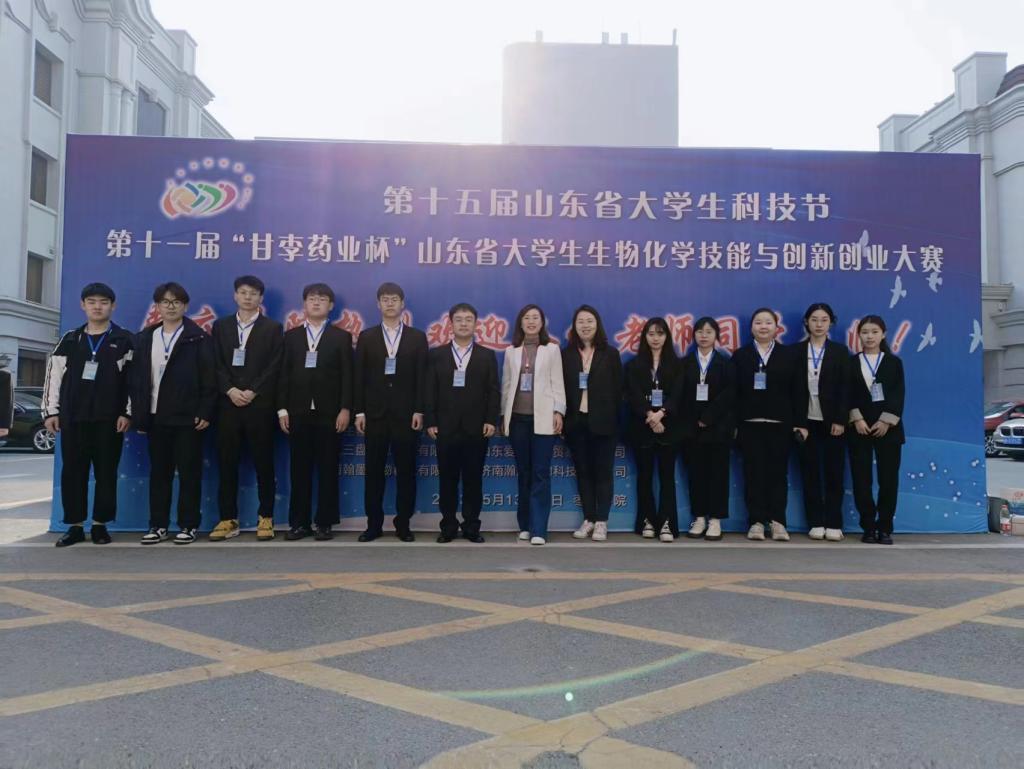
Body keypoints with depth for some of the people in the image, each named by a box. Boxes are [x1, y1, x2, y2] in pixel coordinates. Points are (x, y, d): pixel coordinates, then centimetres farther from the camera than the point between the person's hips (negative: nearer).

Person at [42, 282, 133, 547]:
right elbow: (54, 376, 10)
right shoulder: (69, 340, 11)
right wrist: (51, 411, 4)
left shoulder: (124, 340, 3)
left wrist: (127, 413, -7)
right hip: (72, 418, 3)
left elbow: (132, 379, -1)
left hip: (109, 418, -2)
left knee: (106, 472, 2)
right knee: (72, 472, 4)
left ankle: (100, 525, 12)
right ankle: (75, 526, 13)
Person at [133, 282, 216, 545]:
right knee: (158, 472, 9)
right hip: (155, 417, 4)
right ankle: (158, 525, 17)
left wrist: (205, 413, -12)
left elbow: (209, 379, -6)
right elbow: (136, 378, 11)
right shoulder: (146, 338, 13)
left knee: (189, 472, 1)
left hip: (188, 417, -4)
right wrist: (139, 414, 4)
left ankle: (188, 525, 8)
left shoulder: (198, 338, -1)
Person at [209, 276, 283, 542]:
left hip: (260, 405, -2)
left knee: (263, 463, 2)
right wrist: (230, 390, -10)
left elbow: (274, 367, -4)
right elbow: (217, 364, 5)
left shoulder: (272, 328, 5)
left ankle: (265, 518, 11)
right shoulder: (221, 326, 13)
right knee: (227, 463, 4)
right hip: (228, 404, 2)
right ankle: (228, 519, 12)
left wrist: (252, 392, -13)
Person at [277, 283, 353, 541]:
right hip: (298, 413, 2)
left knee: (328, 470, 2)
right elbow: (283, 374, 8)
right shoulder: (291, 336, 12)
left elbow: (347, 376, 0)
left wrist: (345, 409, -9)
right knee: (299, 470, 5)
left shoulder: (342, 337, 6)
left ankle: (324, 523, 10)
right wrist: (282, 409, 0)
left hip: (329, 413, -2)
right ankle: (299, 523, 12)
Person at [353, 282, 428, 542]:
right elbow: (359, 377, 4)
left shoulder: (417, 337, 6)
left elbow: (422, 377, 1)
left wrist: (419, 411, -7)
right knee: (374, 471, 4)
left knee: (406, 471, 3)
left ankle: (403, 524, 13)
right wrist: (359, 411, -3)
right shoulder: (366, 337, 8)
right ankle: (374, 524, 13)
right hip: (375, 413, 1)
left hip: (405, 414, -1)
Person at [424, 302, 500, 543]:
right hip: (446, 428, 0)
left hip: (476, 428, 0)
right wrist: (431, 422, -4)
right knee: (447, 480, 5)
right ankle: (448, 527, 13)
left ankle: (472, 527, 13)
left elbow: (493, 391, 3)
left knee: (473, 480, 4)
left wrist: (491, 421, -7)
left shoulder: (487, 356, 9)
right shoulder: (436, 355, 9)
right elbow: (430, 391, 3)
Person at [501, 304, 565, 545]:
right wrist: (503, 416, 9)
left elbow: (557, 383, 2)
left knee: (541, 473, -6)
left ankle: (538, 529, -5)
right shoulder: (511, 351, 11)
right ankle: (525, 525, 17)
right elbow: (506, 385, 12)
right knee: (523, 473, 8)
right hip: (517, 418, 3)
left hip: (543, 418, -2)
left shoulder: (552, 349, 5)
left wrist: (559, 412, -7)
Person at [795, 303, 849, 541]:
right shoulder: (796, 351, 3)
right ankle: (816, 523, 11)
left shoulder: (840, 351, 4)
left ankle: (834, 524, 10)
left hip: (832, 421, 0)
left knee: (833, 473, 3)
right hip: (806, 421, 0)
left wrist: (841, 420, -10)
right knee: (810, 473, 4)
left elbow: (845, 388, -1)